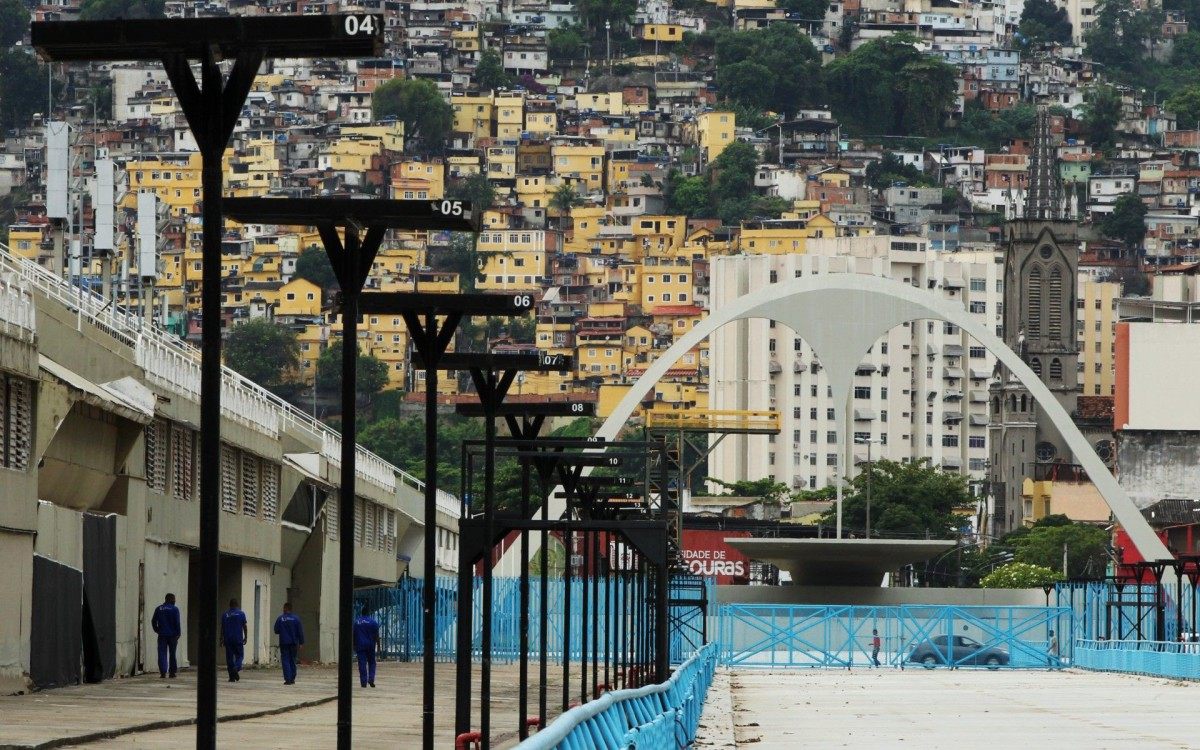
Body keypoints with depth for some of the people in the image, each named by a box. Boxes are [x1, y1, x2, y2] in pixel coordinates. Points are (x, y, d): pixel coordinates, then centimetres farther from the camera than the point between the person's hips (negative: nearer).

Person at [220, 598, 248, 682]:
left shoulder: (225, 614, 4)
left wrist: (222, 639, 11)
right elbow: (244, 627, -1)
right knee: (239, 656, 7)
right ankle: (236, 668, -21)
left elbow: (222, 628, 6)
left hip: (228, 639, 1)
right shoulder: (241, 614, -1)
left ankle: (232, 676, 1)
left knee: (229, 657, 4)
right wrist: (245, 637, 7)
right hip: (238, 639, -1)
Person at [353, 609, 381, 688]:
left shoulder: (356, 621, 2)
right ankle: (371, 679, -2)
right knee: (371, 663, 12)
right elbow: (376, 635, -3)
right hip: (370, 645, 0)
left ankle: (364, 682, -3)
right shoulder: (373, 621, -2)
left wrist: (354, 646, 13)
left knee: (362, 664, 0)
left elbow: (353, 635, 6)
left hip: (360, 645, 0)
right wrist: (378, 645, 4)